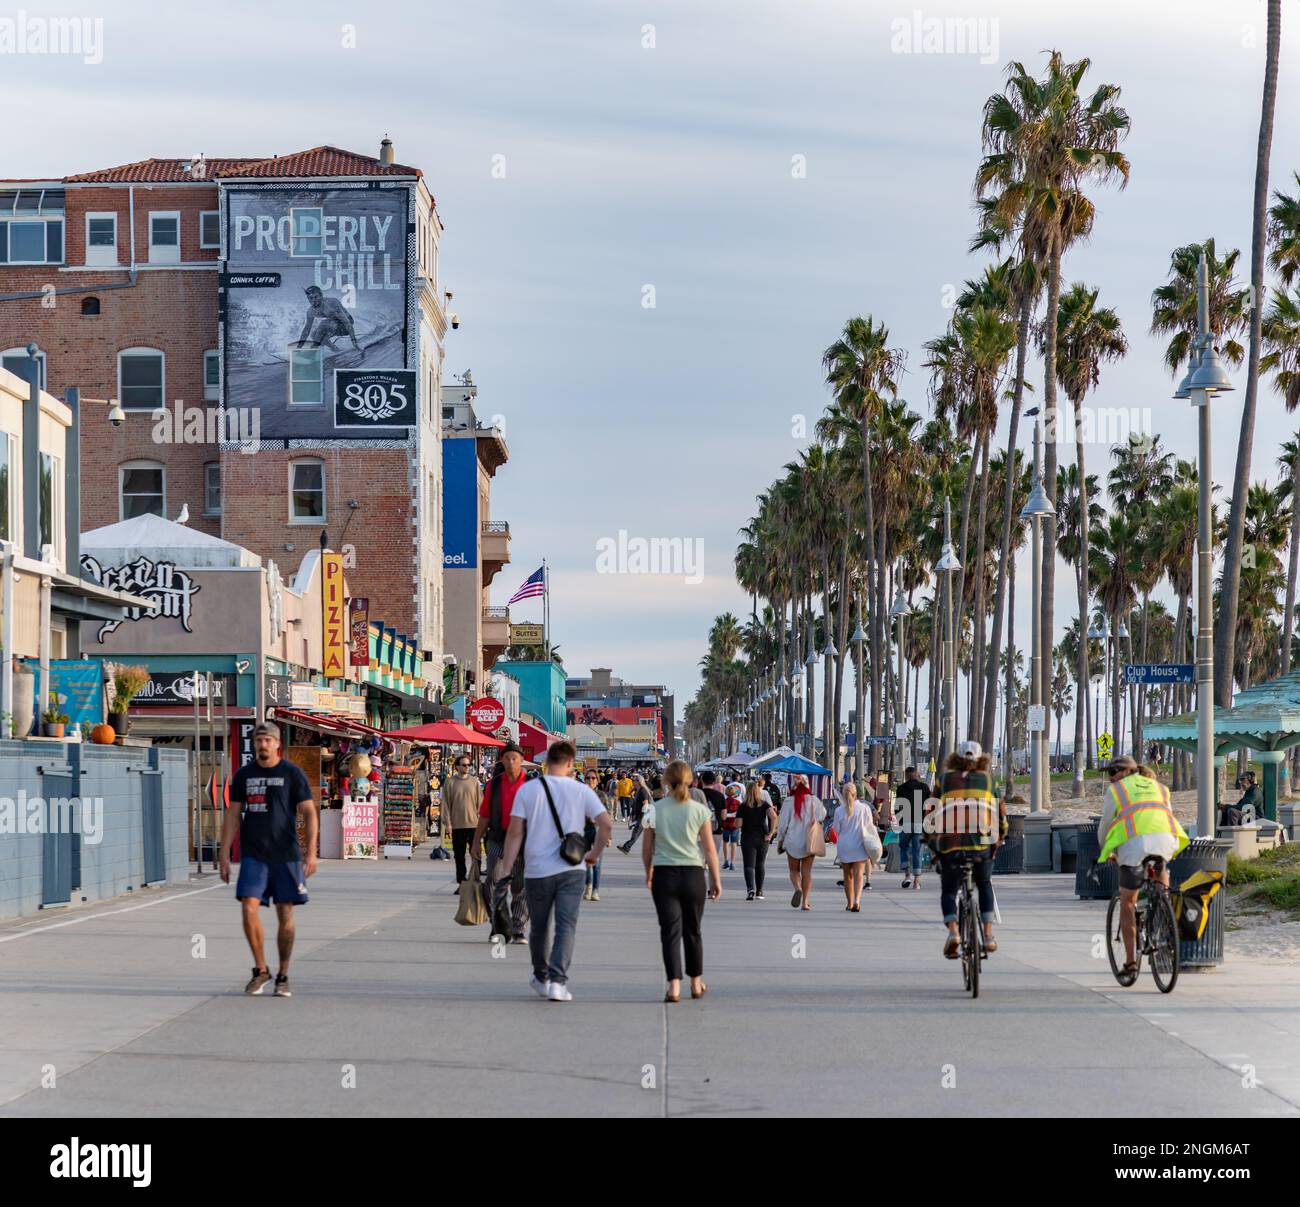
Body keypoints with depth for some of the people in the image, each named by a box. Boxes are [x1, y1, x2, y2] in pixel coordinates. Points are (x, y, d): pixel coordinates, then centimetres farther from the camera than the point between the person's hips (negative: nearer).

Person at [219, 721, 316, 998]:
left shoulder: (292, 773, 0)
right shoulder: (243, 775, 8)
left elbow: (309, 813, -2)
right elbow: (233, 816, 11)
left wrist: (311, 852, -12)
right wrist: (224, 855, 5)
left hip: (286, 856, -2)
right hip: (253, 856, 2)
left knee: (285, 915, 2)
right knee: (249, 909, -12)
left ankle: (283, 977, 14)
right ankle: (261, 970, 5)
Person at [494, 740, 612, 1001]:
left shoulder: (527, 789, 0)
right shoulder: (581, 791, 0)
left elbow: (515, 832, -4)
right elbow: (606, 824, -6)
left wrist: (505, 870, -2)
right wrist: (594, 855, 9)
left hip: (537, 871, 1)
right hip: (571, 870, -1)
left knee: (539, 928, 16)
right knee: (566, 927, -2)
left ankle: (541, 978, 32)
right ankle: (557, 981, -16)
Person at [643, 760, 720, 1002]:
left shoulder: (655, 810, -3)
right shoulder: (700, 810, -4)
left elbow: (647, 848, 3)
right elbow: (709, 849, -2)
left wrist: (648, 873, 19)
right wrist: (716, 880, 5)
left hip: (664, 875, -1)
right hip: (693, 873, 1)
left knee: (670, 931, 0)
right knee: (692, 931, 15)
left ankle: (674, 985, -12)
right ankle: (696, 983, 26)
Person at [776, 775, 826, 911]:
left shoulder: (789, 802, -8)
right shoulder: (813, 800, -5)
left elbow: (783, 823, -6)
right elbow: (823, 815, 9)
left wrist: (780, 839, 6)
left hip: (792, 842, -1)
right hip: (809, 842, 1)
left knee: (794, 870, 13)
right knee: (807, 871, 8)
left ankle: (797, 888, -18)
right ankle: (805, 902, 2)